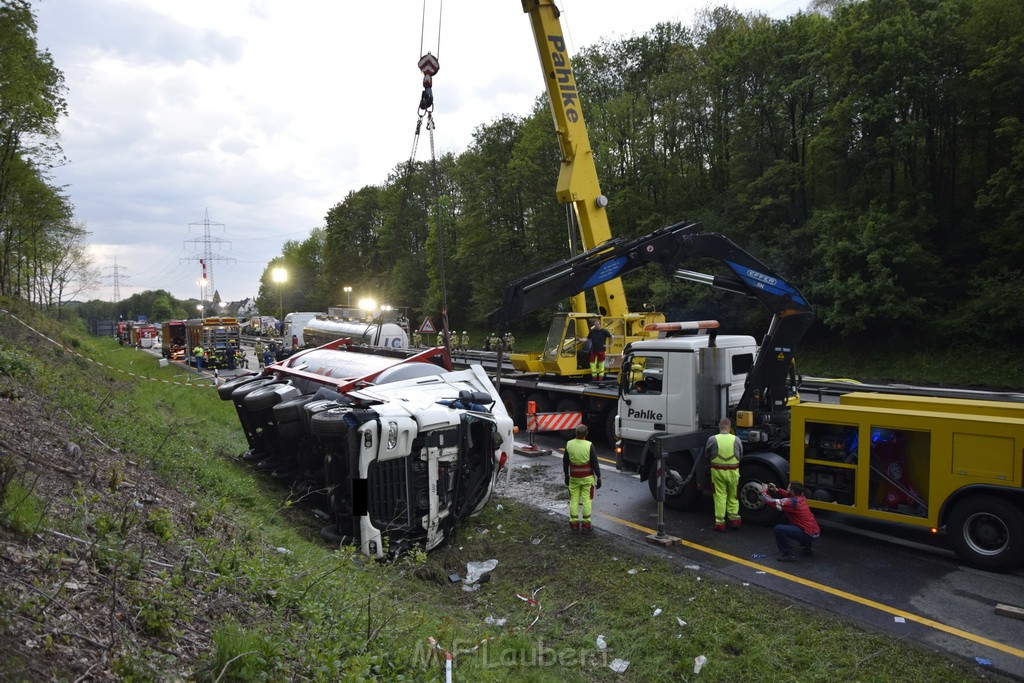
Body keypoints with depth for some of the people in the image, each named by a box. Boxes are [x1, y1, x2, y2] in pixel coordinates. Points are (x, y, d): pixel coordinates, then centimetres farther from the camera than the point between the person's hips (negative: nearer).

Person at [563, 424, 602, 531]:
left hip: (573, 477, 3)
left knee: (574, 499, 11)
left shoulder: (569, 444, -4)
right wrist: (598, 477, -2)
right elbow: (595, 463, -11)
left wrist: (566, 475, 17)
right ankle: (586, 523, 9)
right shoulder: (589, 446, -15)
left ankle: (573, 522, 16)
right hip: (587, 478, -3)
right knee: (586, 500, 5)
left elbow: (565, 462, 5)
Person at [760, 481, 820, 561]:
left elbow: (771, 501, -18)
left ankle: (787, 555, -6)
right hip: (816, 533, 9)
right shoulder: (801, 497, 7)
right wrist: (777, 490, 15)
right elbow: (789, 495, 28)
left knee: (779, 528, -15)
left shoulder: (792, 502, -18)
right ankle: (808, 547, 33)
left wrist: (763, 491, -1)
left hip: (809, 535, -9)